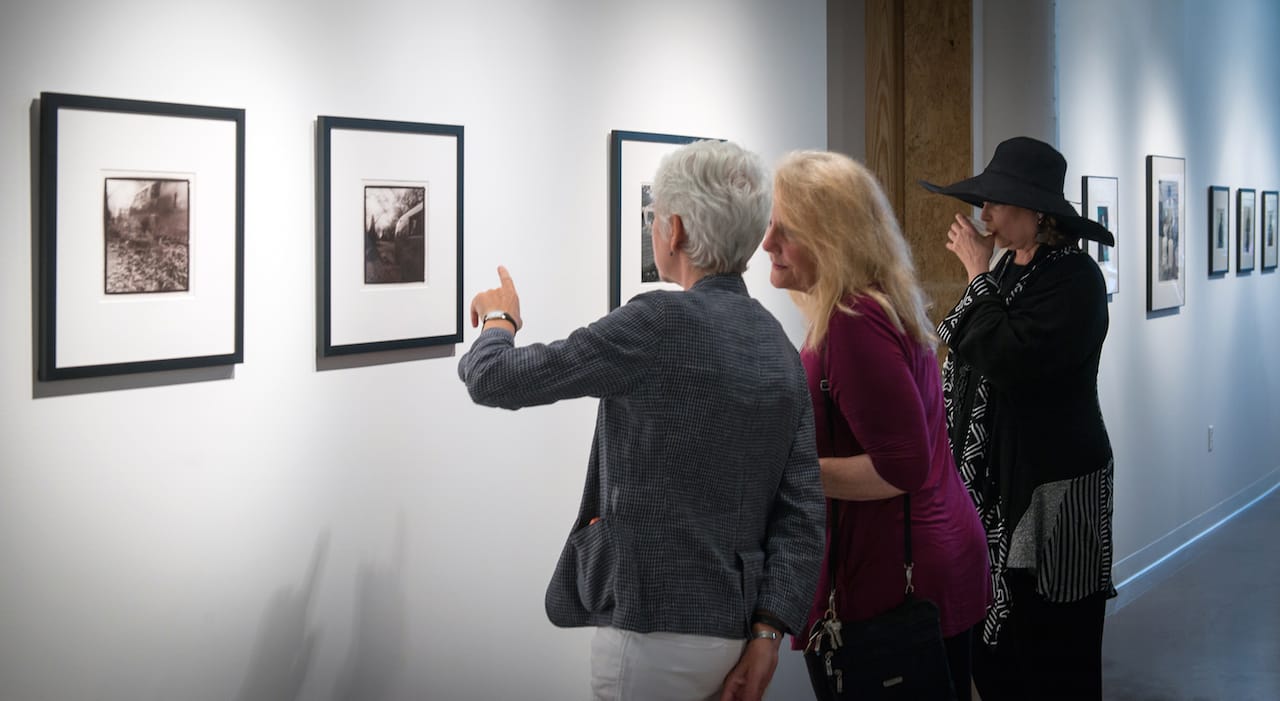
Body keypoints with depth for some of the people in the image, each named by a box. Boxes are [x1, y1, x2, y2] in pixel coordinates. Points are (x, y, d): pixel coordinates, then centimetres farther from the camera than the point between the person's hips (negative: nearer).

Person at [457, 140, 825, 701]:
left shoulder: (660, 323, -15)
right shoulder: (781, 349, 5)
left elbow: (494, 379, -8)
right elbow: (801, 510, 0)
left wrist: (500, 319, 13)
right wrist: (766, 634, -1)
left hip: (657, 633, -7)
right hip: (738, 633, 7)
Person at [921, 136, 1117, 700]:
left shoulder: (1075, 277, -14)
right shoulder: (1008, 268, 10)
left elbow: (1008, 359, -24)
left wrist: (978, 274, -16)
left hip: (1052, 484, -7)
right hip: (996, 478, 8)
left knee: (1053, 647, 2)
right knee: (992, 638, 9)